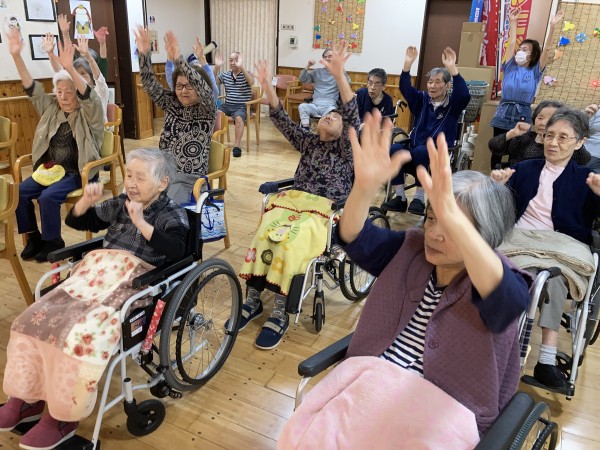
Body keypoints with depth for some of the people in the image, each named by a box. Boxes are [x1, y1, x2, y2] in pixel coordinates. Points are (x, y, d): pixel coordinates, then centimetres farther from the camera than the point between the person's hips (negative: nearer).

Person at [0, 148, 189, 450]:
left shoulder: (172, 214, -1)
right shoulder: (120, 204, 16)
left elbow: (176, 250, -20)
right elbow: (77, 222, 24)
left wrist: (141, 223, -26)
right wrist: (86, 202, 3)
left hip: (134, 282, -7)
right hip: (96, 272, 7)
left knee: (82, 332, -28)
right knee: (35, 318, -9)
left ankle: (65, 416, -9)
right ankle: (28, 396, 9)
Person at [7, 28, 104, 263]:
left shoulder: (89, 112, -6)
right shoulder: (51, 108, 11)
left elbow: (89, 96, -27)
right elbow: (32, 89, 1)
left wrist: (70, 68, -44)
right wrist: (17, 56, -13)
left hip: (79, 172, -6)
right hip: (50, 168, 7)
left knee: (48, 196, -26)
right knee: (20, 192, -11)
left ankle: (53, 242, -4)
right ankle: (33, 237, 6)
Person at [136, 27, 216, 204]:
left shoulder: (207, 110, -4)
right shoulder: (171, 104, 10)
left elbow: (202, 87, -24)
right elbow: (150, 84, -1)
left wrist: (178, 58, -37)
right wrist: (144, 53, -17)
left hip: (188, 178, -5)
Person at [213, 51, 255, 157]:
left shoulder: (246, 74, 2)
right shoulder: (225, 75, 13)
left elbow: (252, 82, -21)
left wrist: (241, 67, -32)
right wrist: (217, 67, -13)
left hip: (241, 107, -4)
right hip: (227, 105, 4)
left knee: (239, 118, -35)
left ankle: (237, 146, -28)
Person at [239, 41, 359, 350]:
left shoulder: (345, 147, 11)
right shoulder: (308, 141, 24)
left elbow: (354, 118, -7)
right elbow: (281, 120, 13)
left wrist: (339, 75, -19)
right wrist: (267, 86, -2)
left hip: (324, 208, -4)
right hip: (292, 199, 4)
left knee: (288, 242, -32)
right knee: (262, 235, -26)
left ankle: (280, 314, -23)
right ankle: (252, 301, -17)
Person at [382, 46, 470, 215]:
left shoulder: (452, 104, 2)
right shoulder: (422, 99, 12)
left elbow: (464, 95, -20)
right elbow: (405, 89, -3)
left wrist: (452, 68, -30)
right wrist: (408, 64, -19)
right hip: (413, 154, 4)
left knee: (421, 151, -37)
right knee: (394, 149, -28)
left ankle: (419, 198, -25)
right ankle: (400, 198, -20)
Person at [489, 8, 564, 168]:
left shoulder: (535, 71, 4)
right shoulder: (510, 67, 8)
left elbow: (546, 49, -4)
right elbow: (511, 43, 4)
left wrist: (552, 26, -11)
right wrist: (513, 22, 0)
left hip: (522, 116, -1)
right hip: (503, 114, 1)